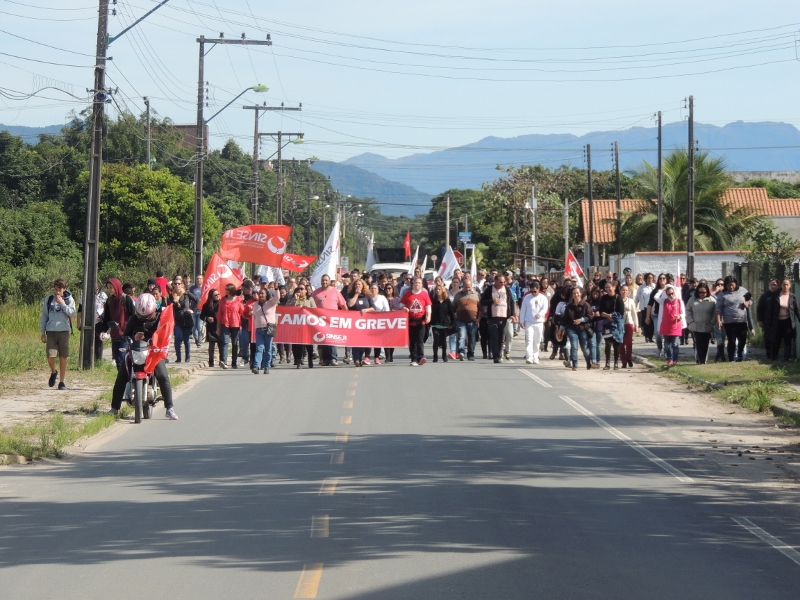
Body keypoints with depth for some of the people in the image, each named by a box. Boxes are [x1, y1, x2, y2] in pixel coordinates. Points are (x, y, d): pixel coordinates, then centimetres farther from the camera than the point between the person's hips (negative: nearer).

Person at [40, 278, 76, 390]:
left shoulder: (69, 300, 3)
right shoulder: (48, 300, 7)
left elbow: (72, 313, -9)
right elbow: (43, 316, 10)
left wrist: (62, 303, -14)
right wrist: (42, 333, 6)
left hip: (64, 331, 0)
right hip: (51, 332, 1)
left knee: (63, 358, 2)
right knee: (50, 357, -9)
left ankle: (61, 382, 12)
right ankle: (53, 372, 21)